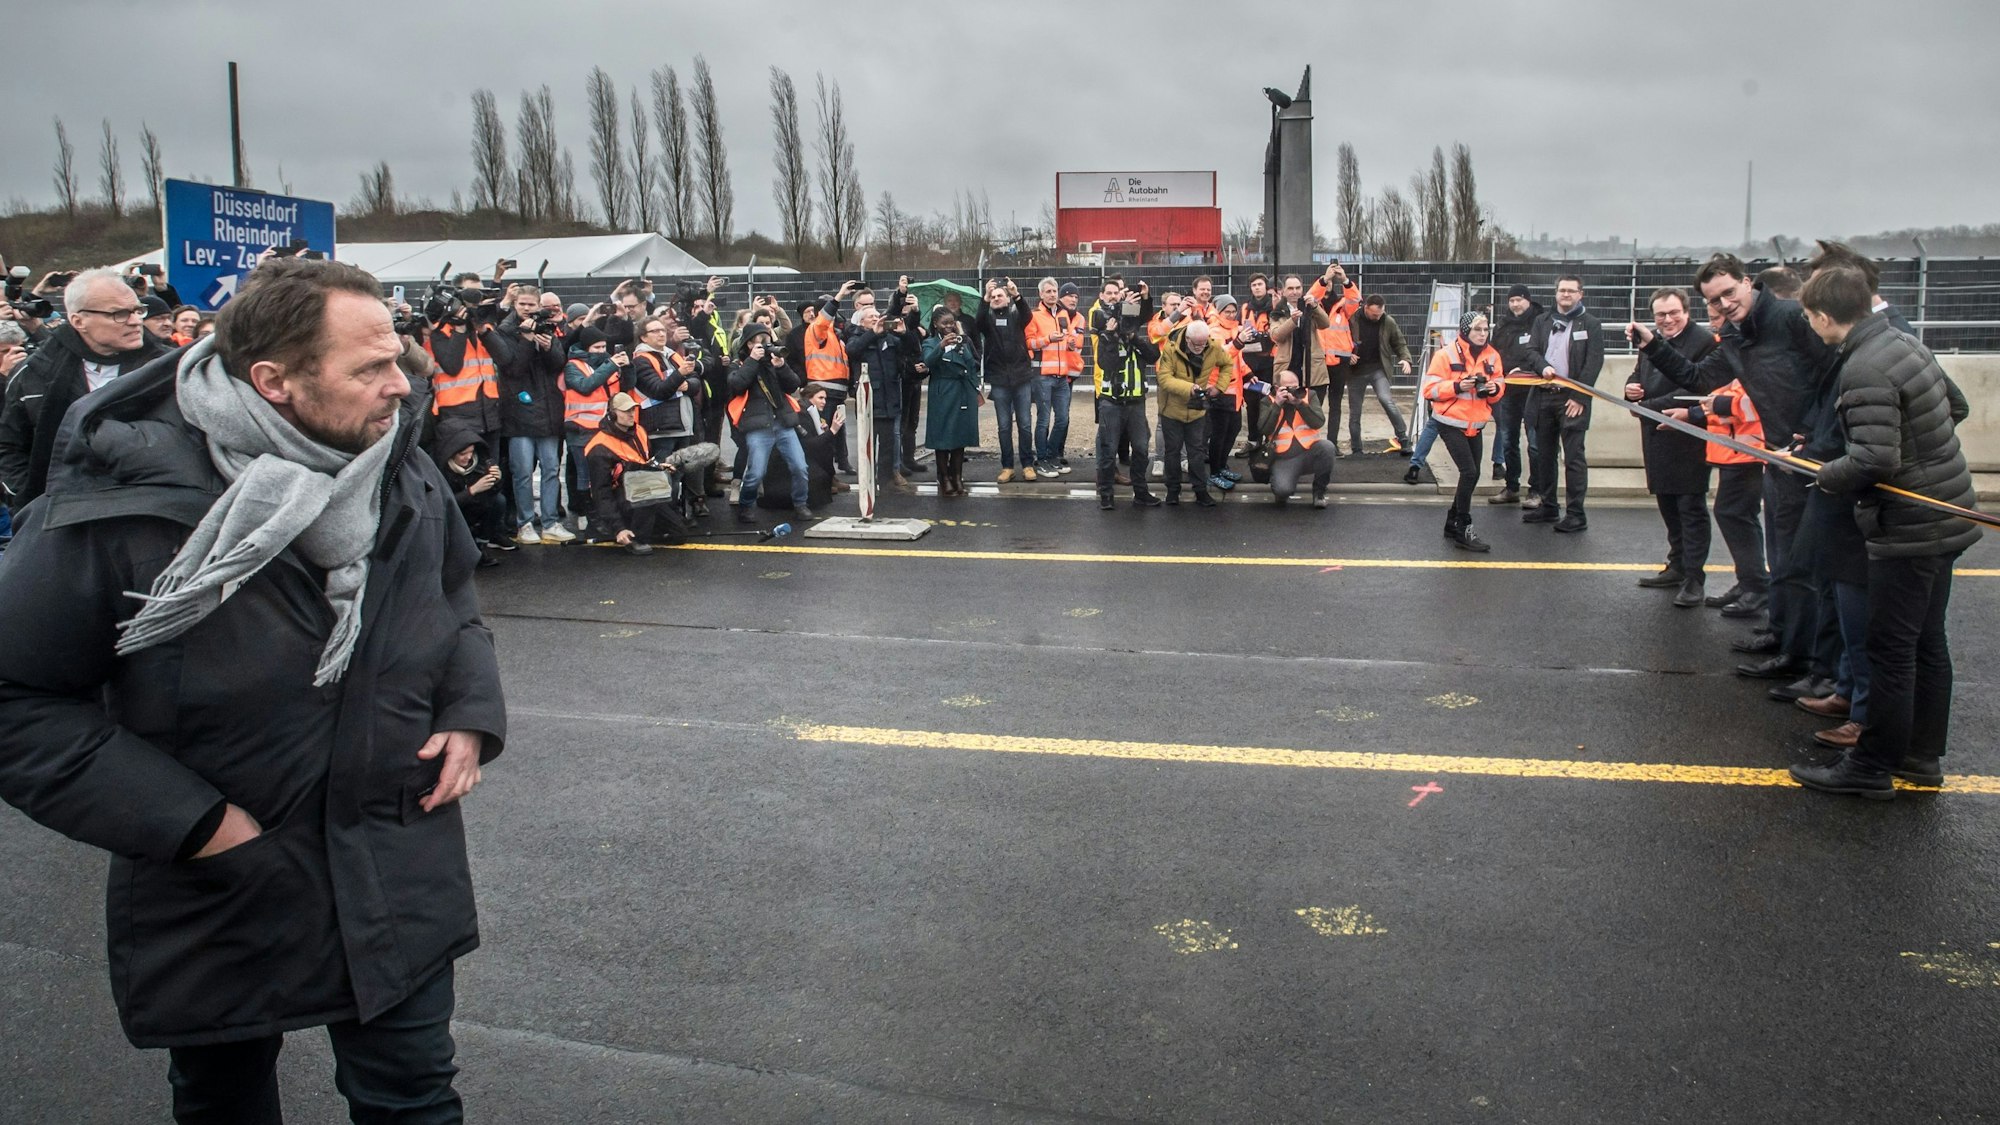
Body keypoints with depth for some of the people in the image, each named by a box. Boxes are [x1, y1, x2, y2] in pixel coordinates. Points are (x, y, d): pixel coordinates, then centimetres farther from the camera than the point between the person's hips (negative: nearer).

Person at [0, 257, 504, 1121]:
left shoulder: (403, 476, -6)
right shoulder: (118, 508, -21)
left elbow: (453, 596, 14)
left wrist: (471, 711, -3)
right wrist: (189, 820, -19)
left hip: (397, 880, 2)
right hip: (218, 899, -2)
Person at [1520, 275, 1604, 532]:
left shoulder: (1590, 324, 0)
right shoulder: (1542, 321, 14)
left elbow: (1594, 363, -6)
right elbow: (1531, 351, 6)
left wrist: (1580, 397, -13)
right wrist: (1543, 367, -17)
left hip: (1572, 398, -5)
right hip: (1543, 396, 5)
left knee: (1574, 457, -6)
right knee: (1545, 455, 11)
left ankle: (1576, 515, -4)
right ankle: (1548, 508, 22)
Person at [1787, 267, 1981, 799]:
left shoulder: (1864, 369, -22)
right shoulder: (1906, 343, 7)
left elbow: (1875, 459, -27)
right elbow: (1956, 405, 20)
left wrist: (1825, 475, -10)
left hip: (1910, 527, -10)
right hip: (1945, 517, 10)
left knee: (1890, 649, -1)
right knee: (1927, 642, 16)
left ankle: (1872, 767, 8)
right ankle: (1922, 755, 27)